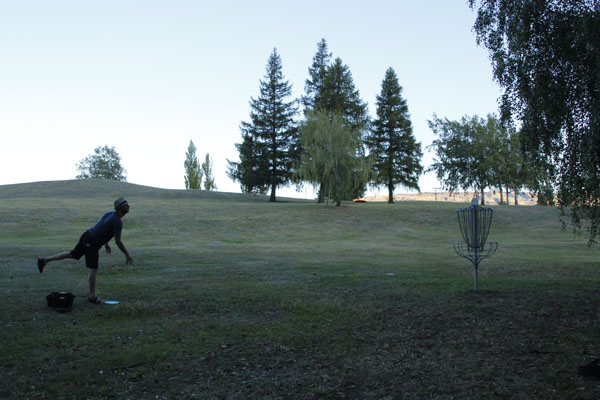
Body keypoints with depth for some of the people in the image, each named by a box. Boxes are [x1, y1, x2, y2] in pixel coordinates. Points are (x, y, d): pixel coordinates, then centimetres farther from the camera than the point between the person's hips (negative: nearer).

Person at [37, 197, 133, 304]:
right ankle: (92, 296, 7)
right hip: (91, 244, -9)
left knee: (71, 255, 24)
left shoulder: (110, 213, 6)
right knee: (93, 270, -1)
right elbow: (118, 241, -24)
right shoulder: (118, 222, -24)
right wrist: (127, 254, -15)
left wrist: (106, 244, 27)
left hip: (87, 236, 9)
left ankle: (44, 261, 29)